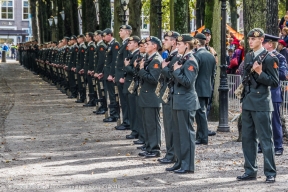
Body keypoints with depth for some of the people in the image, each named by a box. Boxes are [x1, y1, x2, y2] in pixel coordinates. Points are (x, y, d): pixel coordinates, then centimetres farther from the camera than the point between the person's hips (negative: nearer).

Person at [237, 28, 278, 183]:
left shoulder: (269, 58, -8)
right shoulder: (248, 57, 13)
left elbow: (275, 82, -11)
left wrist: (260, 72, -22)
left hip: (261, 105, -7)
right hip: (248, 104, 7)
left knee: (265, 139, -3)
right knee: (247, 138, 10)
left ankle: (270, 173, 4)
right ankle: (250, 171, 19)